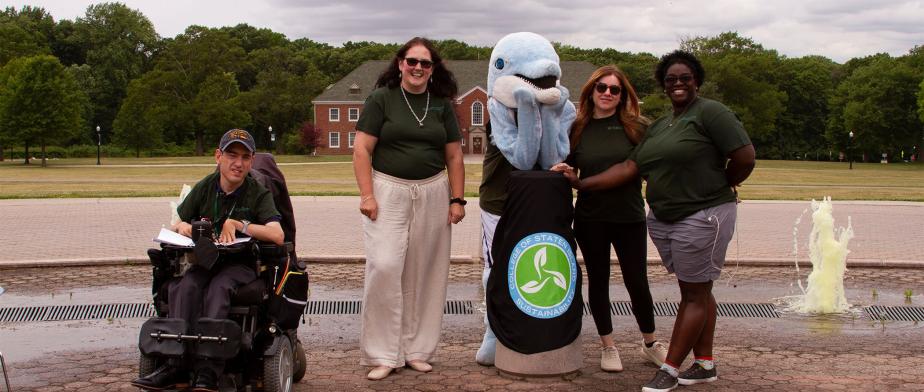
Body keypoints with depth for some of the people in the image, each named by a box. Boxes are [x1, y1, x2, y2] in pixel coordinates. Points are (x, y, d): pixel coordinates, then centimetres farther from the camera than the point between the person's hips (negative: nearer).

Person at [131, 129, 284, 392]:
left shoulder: (258, 193, -2)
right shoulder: (204, 188, 9)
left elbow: (277, 236, -15)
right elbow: (177, 225, 17)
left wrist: (238, 224, -20)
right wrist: (184, 227, -8)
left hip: (242, 263, -3)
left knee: (218, 288, -36)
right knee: (184, 287, -30)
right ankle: (176, 366, -40)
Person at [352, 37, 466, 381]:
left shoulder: (442, 105, 11)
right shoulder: (381, 99, 1)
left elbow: (454, 156, 12)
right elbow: (362, 150, -3)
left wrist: (457, 199, 4)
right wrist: (366, 195, -12)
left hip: (432, 194, 3)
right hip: (388, 192, -3)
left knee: (424, 274, 4)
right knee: (384, 268, -11)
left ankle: (417, 349, 14)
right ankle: (383, 355, -3)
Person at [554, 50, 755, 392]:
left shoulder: (710, 113, -10)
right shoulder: (659, 125, 13)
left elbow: (745, 158, -15)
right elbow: (630, 167, 8)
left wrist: (720, 186, 1)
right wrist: (581, 184, 1)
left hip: (702, 216, -8)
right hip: (663, 219, 8)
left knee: (694, 294, 2)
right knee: (695, 291, 14)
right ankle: (705, 364, 23)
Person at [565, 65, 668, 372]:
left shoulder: (636, 127, -3)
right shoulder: (578, 129, 3)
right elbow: (569, 169, 12)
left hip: (630, 217, -1)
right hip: (590, 219, 2)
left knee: (637, 281, 4)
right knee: (598, 280, 10)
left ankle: (650, 343, 25)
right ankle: (608, 346, 24)